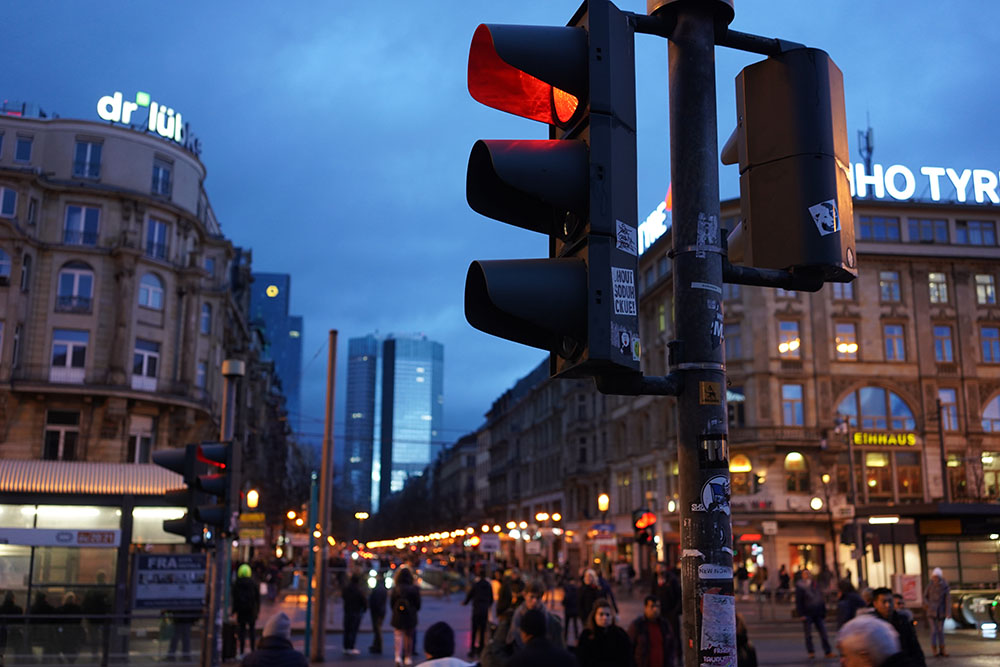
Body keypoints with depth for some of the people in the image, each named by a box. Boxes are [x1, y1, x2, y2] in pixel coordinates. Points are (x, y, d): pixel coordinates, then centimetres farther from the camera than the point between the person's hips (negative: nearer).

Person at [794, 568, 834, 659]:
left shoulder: (815, 585, 11)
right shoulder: (800, 586, -4)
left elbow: (821, 599, 16)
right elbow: (798, 601, -7)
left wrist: (823, 613, 12)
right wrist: (801, 614, -13)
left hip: (818, 614, 4)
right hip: (807, 614, -4)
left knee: (823, 633, 1)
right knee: (808, 635, 2)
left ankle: (828, 652, 4)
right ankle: (811, 652, 11)